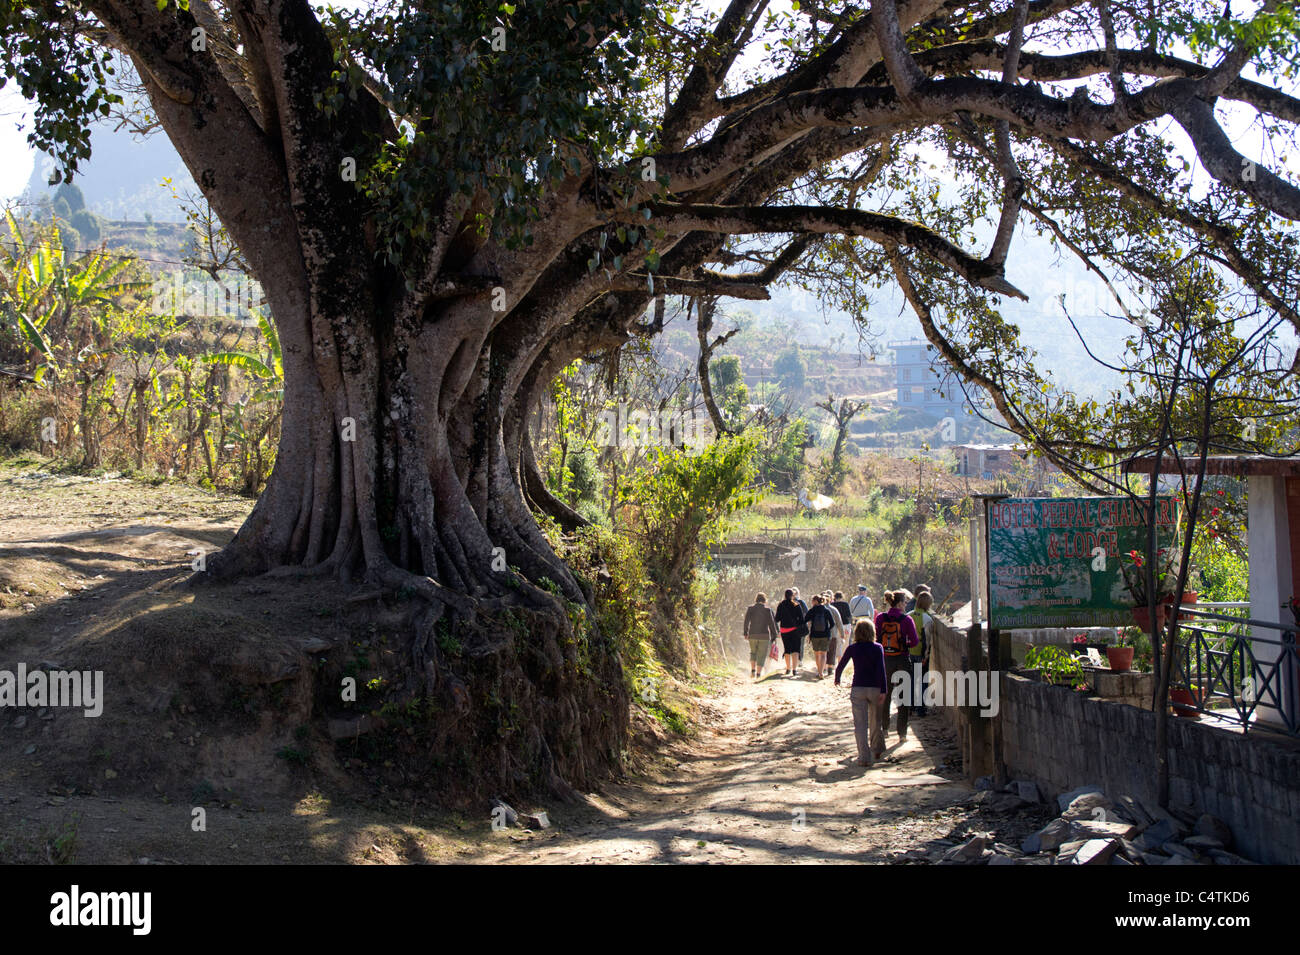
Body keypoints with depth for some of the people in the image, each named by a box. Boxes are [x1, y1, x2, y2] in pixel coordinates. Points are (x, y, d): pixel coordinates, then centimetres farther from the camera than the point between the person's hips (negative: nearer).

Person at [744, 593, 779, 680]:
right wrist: (774, 636, 5)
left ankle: (753, 670, 7)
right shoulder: (767, 609, 0)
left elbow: (747, 620, -6)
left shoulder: (750, 609, 4)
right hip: (764, 636, -2)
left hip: (752, 635, 2)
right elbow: (771, 623, -1)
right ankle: (758, 674, 1)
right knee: (762, 655, 6)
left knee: (753, 652, 22)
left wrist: (745, 632, -5)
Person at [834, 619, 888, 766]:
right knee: (875, 721, 19)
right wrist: (883, 690, -13)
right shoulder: (877, 648, -2)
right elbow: (881, 669, -12)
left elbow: (840, 666, 9)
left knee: (860, 724, 0)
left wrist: (837, 679, 28)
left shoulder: (852, 648, 0)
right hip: (875, 688, 1)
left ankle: (864, 757, -7)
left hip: (858, 689, -1)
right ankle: (877, 750, 33)